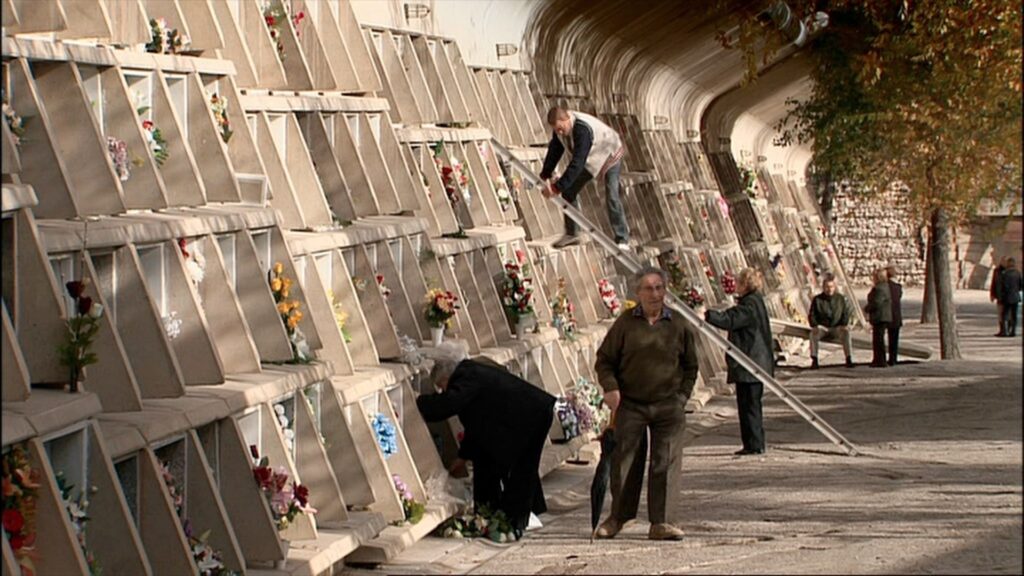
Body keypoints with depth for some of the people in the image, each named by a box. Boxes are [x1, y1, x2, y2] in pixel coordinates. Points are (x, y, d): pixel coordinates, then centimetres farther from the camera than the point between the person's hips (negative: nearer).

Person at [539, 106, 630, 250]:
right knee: (568, 191, 2)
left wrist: (558, 187, -44)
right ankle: (571, 234, 15)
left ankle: (622, 240, -13)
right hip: (590, 159, 8)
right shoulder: (560, 125, -18)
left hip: (610, 156, -8)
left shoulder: (582, 129, -42)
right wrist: (545, 176, -15)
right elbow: (554, 151, -5)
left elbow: (577, 162, -44)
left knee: (611, 197, -20)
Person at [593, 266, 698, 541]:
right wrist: (610, 387, -10)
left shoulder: (678, 326, 5)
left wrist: (682, 396, 4)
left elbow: (691, 366, 15)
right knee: (624, 461, 4)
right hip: (630, 405, 0)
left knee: (665, 464, -3)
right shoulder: (625, 323, 1)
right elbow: (604, 360, 6)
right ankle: (617, 518, 19)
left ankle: (662, 522, 1)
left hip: (668, 406, 1)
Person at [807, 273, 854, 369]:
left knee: (846, 333, -32)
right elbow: (811, 315, -1)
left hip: (837, 328, 1)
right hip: (822, 328, -1)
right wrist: (815, 326, -21)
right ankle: (814, 360, -31)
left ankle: (849, 359, -30)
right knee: (813, 333, -34)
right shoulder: (817, 299, 2)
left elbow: (846, 313, 6)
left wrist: (844, 325, -15)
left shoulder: (840, 298, 7)